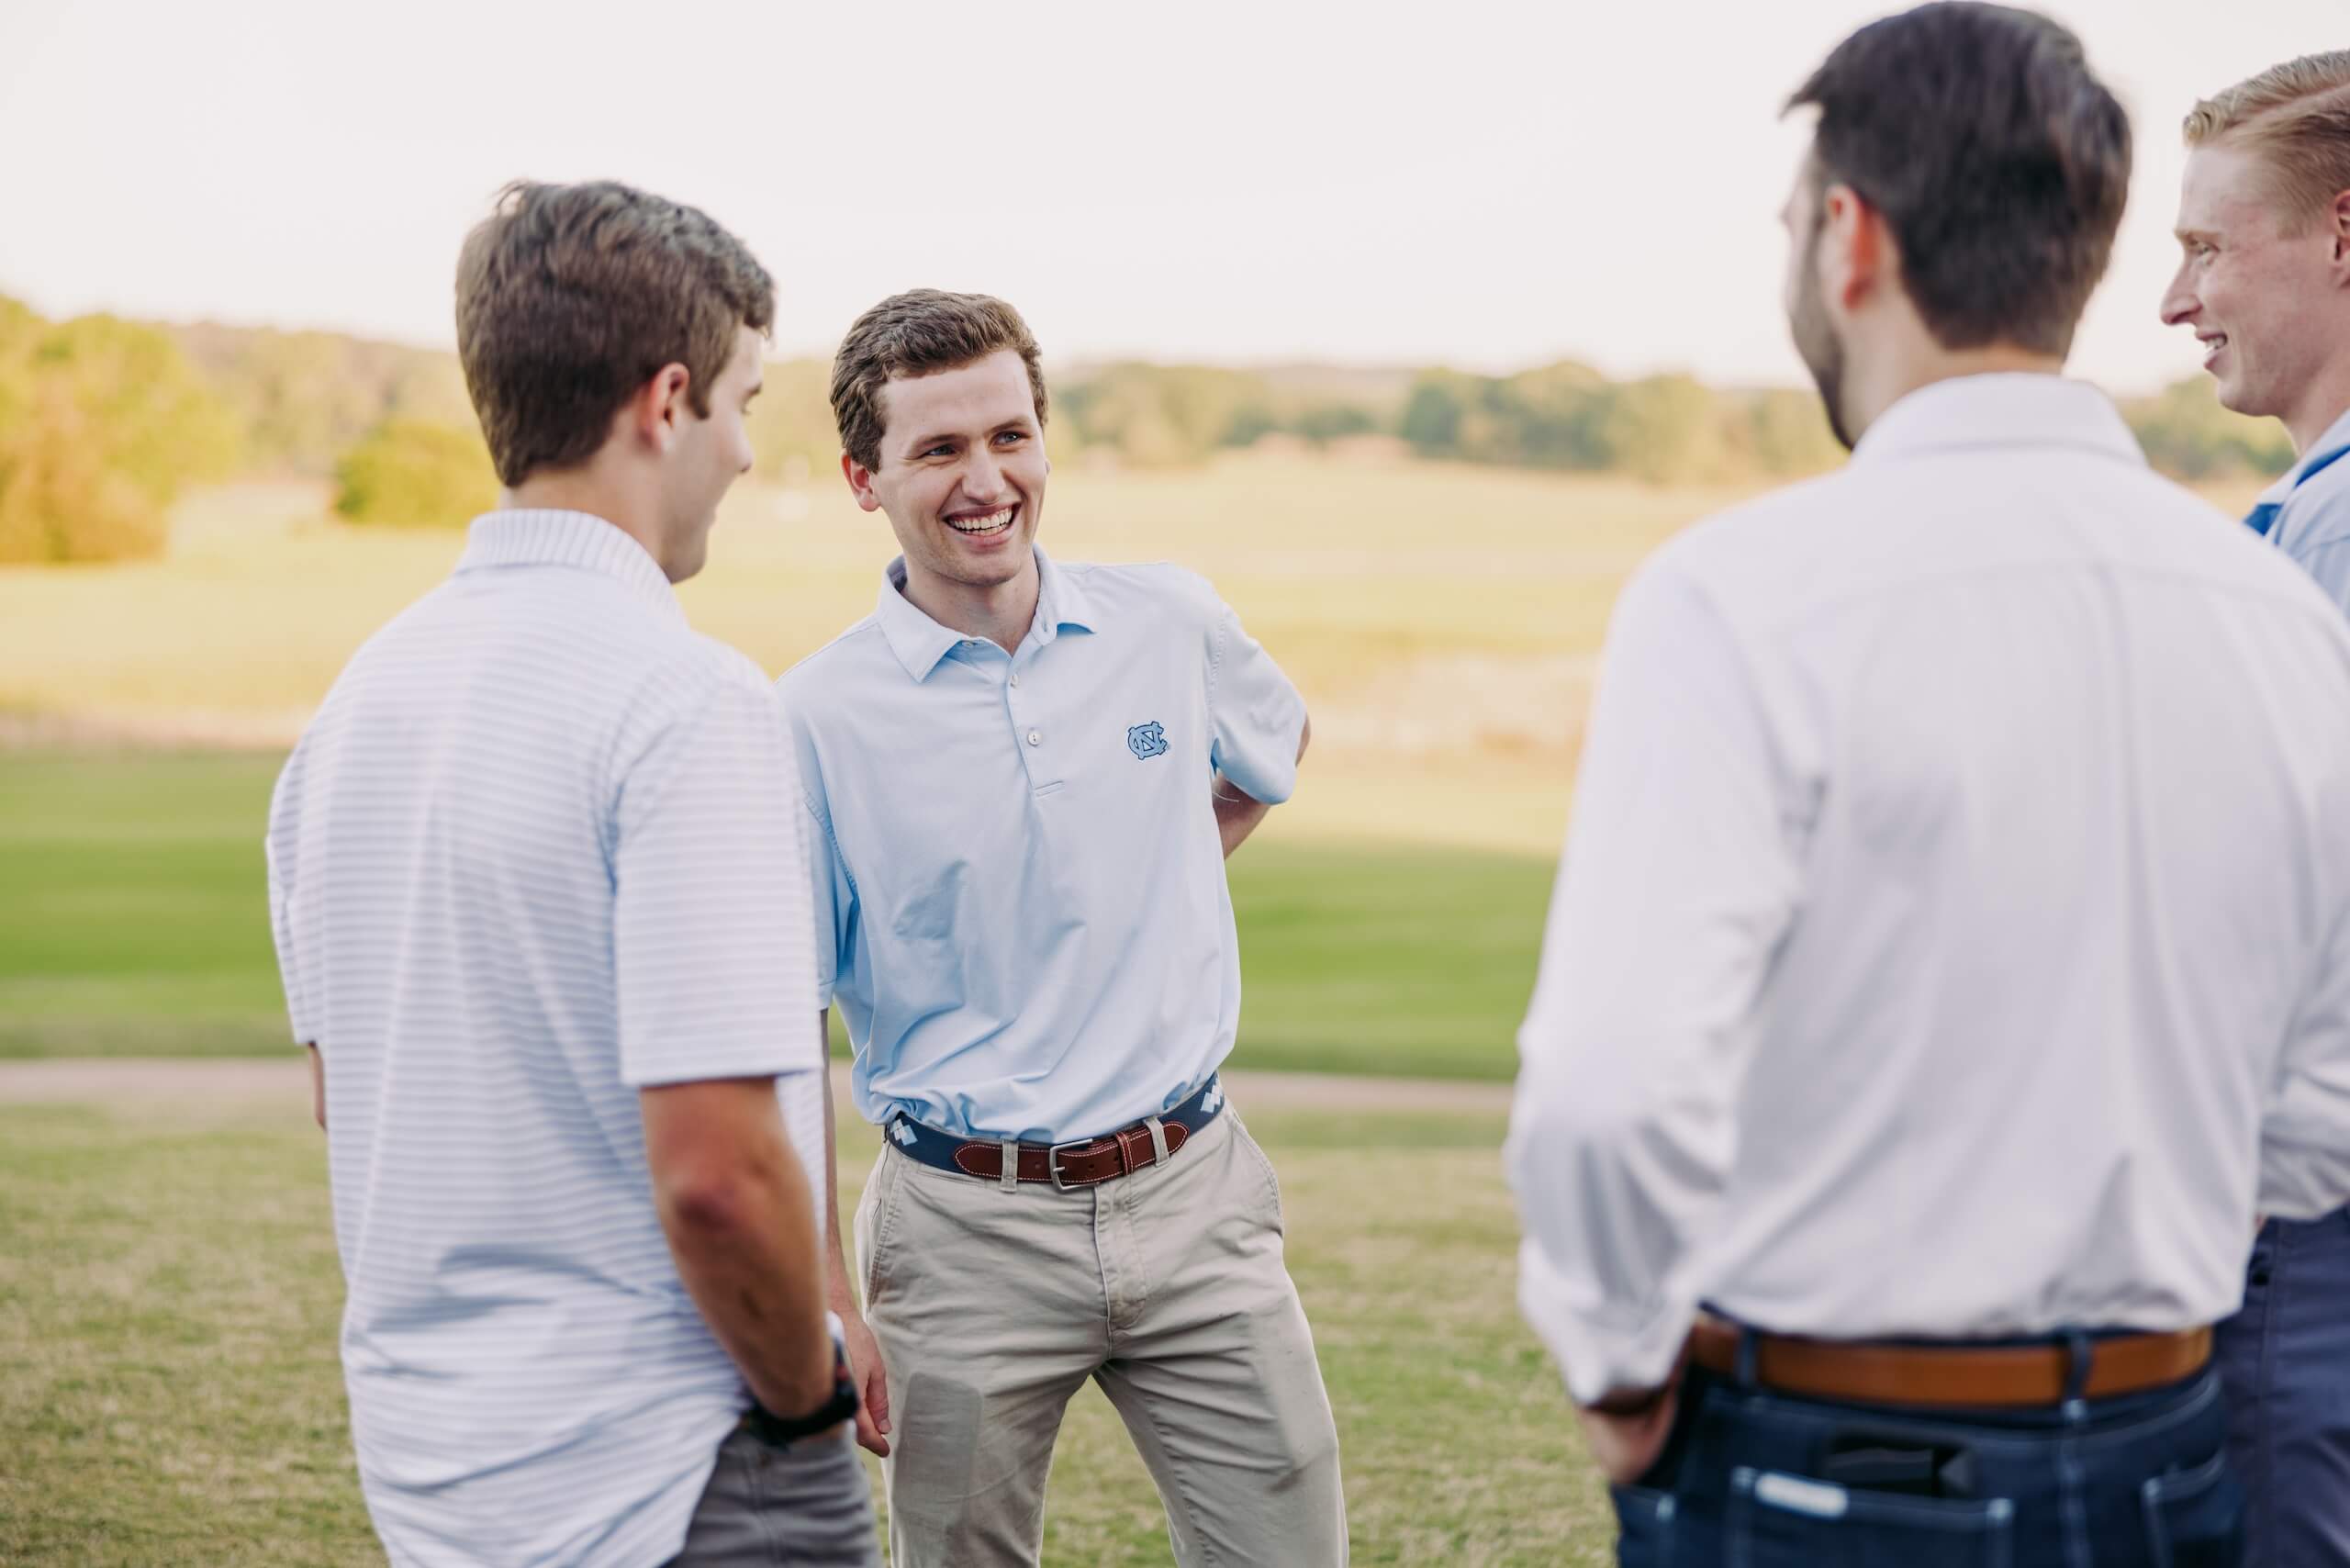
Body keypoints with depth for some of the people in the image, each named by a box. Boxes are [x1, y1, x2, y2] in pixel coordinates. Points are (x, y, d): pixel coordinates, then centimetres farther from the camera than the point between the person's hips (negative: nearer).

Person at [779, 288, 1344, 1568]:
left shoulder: (1170, 624, 1)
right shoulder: (821, 719, -9)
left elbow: (1274, 750, 25)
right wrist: (825, 1310, -9)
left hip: (1191, 1194, 3)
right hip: (969, 1228, -2)